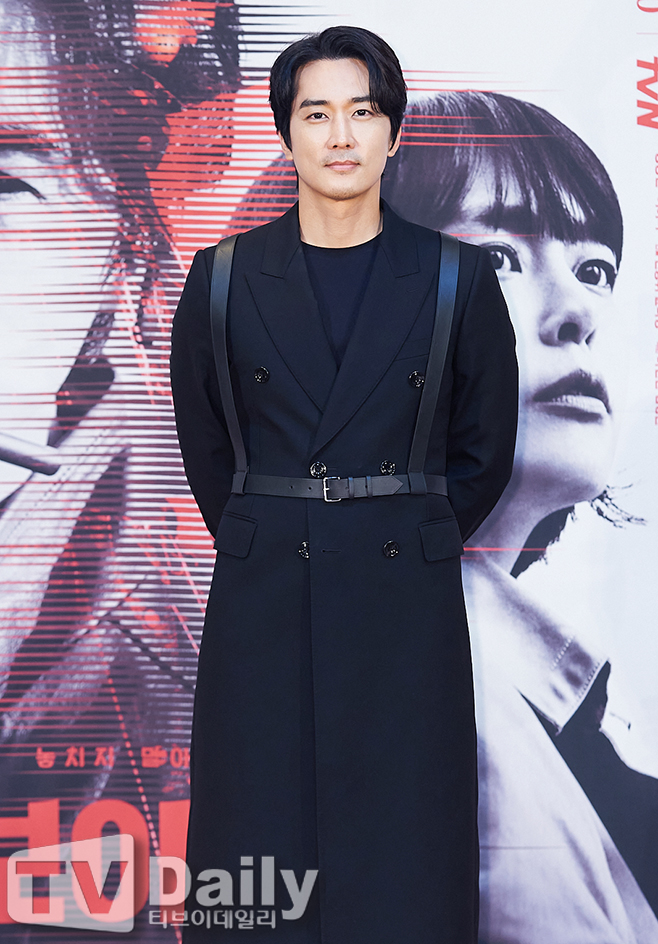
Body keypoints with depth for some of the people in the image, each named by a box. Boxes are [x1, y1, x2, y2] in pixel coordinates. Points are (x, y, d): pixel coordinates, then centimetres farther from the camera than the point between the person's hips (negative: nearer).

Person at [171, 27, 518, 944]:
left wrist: (407, 545, 7)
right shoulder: (225, 277, 3)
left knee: (405, 856, 7)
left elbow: (485, 450, 8)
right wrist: (263, 542, 9)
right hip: (264, 603, 1)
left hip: (406, 605, 0)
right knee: (260, 860, 7)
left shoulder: (458, 278, 1)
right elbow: (205, 444, 11)